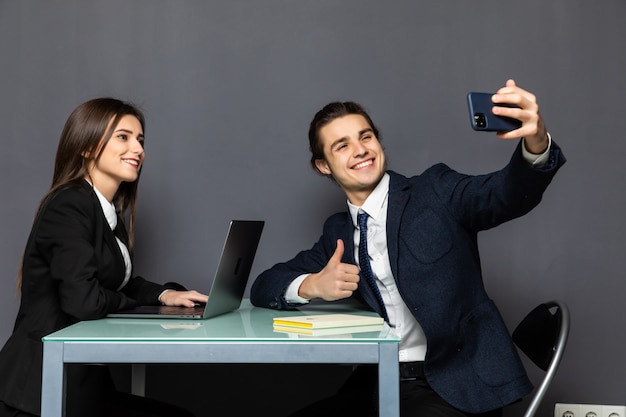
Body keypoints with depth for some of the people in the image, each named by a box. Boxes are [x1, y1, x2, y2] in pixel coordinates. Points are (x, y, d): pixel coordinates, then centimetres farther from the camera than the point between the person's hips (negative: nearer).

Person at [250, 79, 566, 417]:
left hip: (458, 388, -4)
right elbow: (264, 287, 13)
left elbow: (507, 194, -18)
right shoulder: (338, 232, 12)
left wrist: (535, 141, -41)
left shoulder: (436, 192, -1)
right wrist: (312, 286, -9)